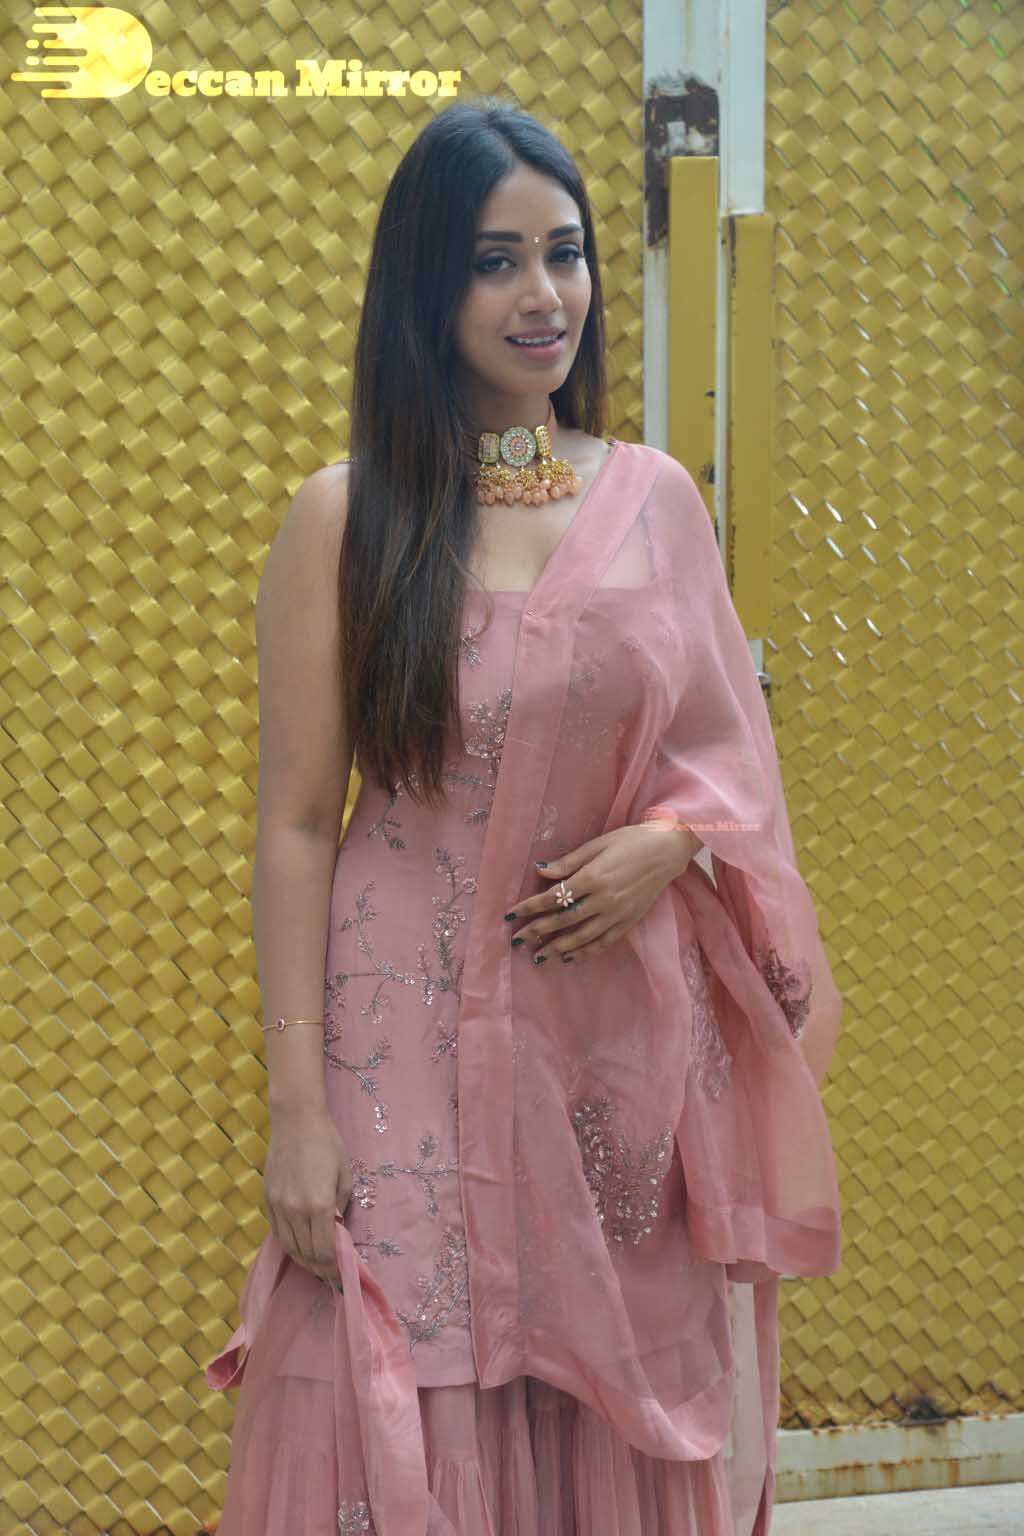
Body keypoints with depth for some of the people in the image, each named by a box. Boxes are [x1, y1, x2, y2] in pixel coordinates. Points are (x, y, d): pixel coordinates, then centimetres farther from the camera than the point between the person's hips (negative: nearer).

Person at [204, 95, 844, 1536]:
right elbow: (295, 825, -4)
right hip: (417, 1050, -3)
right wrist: (298, 1110, -9)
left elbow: (730, 756, 14)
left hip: (631, 1045, 3)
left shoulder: (657, 498, 7)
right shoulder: (346, 519, -2)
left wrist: (668, 842, -9)